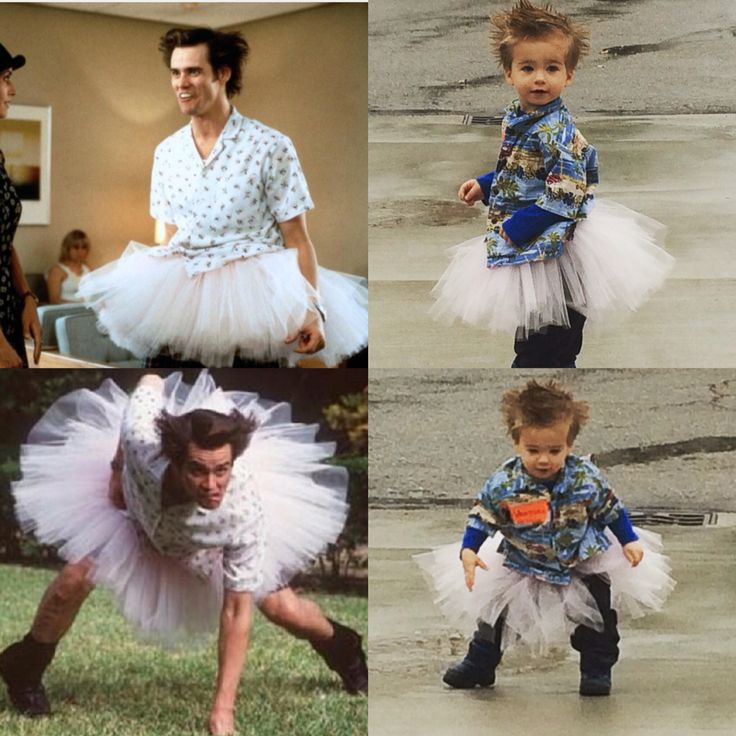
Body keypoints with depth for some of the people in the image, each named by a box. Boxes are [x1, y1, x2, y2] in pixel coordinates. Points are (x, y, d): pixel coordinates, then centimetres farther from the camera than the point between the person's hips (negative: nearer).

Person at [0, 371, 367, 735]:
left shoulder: (246, 511, -46)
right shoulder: (144, 443, -46)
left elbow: (236, 612, -36)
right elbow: (151, 382, -21)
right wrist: (118, 464, -8)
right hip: (138, 498, 1)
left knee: (282, 609, -1)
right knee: (74, 580, -16)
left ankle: (343, 648, 37)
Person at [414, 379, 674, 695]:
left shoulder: (587, 478, -21)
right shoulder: (502, 484, -23)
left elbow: (611, 511, -4)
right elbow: (481, 519, -11)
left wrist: (629, 541, -2)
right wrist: (468, 551, -23)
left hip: (584, 562, 0)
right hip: (521, 564, 1)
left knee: (600, 613, -1)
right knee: (494, 607, 7)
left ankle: (597, 669, 20)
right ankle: (479, 663, 27)